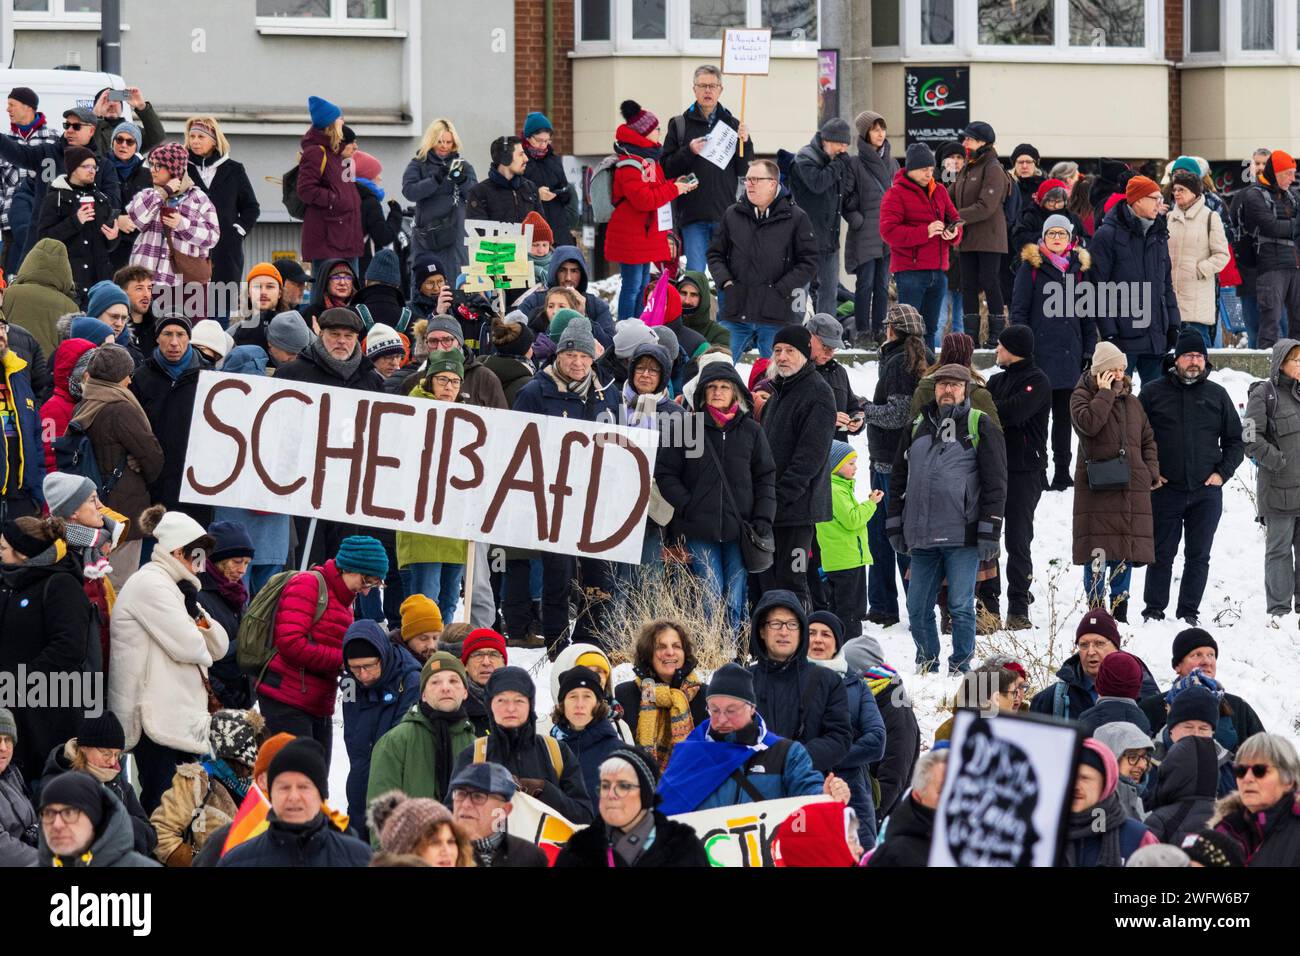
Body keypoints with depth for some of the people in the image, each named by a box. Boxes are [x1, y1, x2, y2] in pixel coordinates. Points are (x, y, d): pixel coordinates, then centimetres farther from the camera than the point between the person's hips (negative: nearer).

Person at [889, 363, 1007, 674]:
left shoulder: (981, 427, 2)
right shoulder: (918, 427, 16)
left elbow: (995, 482, -2)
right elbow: (899, 478, 22)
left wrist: (989, 532, -8)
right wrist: (895, 526, 15)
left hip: (962, 537, -5)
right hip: (922, 537, 5)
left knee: (961, 607, -5)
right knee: (917, 608, 5)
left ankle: (960, 666, 5)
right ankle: (927, 665, 18)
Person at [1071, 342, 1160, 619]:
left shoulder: (1131, 402, 18)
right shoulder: (1082, 396, 2)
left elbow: (1148, 439, 24)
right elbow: (1088, 423, -19)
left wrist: (1151, 471, 10)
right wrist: (1106, 393, -11)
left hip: (1131, 486, 5)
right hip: (1096, 487, -5)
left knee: (1126, 551, 5)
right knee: (1098, 549, -9)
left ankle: (1119, 608, 12)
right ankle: (1096, 608, -5)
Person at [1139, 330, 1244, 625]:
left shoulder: (1217, 395, 8)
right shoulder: (1153, 393, 3)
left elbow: (1235, 440, 16)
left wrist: (1223, 473, 3)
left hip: (1206, 491, 2)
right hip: (1165, 489, -2)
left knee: (1198, 557, 3)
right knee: (1162, 554, 1)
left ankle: (1189, 612, 10)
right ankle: (1153, 611, 8)